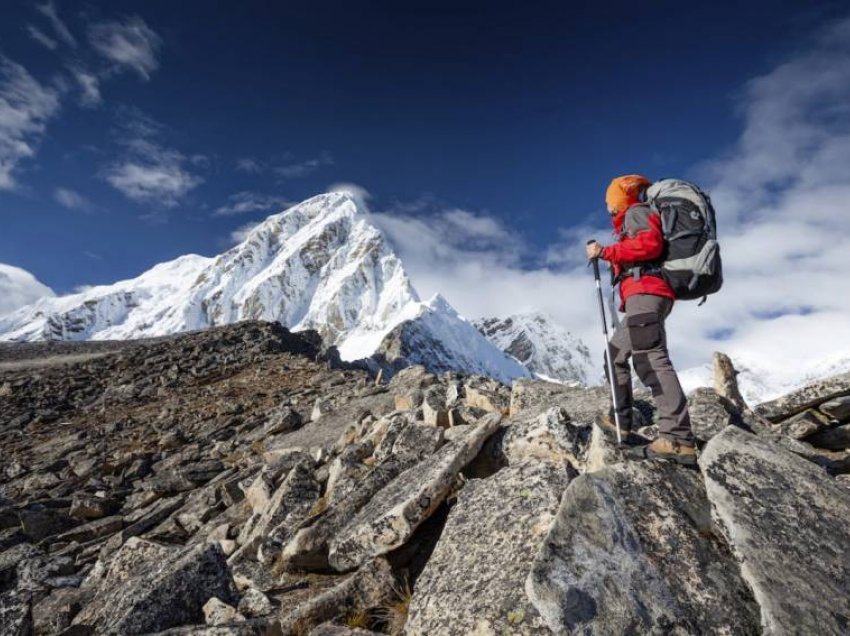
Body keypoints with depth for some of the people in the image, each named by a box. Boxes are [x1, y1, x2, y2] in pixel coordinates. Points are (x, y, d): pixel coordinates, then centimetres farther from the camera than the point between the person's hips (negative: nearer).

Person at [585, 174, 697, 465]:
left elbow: (651, 243, -14)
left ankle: (678, 439, -32)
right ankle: (619, 419, 21)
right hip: (647, 296, 11)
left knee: (650, 357, -23)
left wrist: (605, 252, -12)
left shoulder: (635, 212, 5)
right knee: (616, 354, 17)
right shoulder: (633, 218, 32)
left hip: (645, 292, -11)